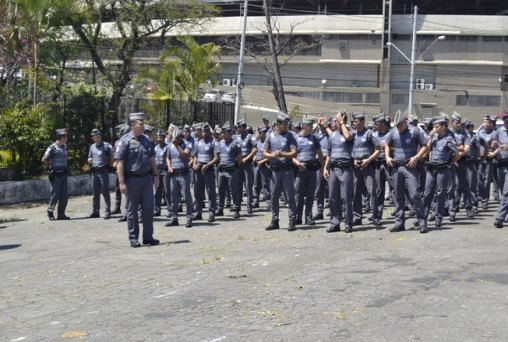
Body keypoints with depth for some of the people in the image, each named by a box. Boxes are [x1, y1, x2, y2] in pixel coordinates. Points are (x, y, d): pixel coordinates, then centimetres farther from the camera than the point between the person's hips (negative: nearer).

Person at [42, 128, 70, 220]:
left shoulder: (64, 146, 13)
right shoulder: (52, 147, -10)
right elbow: (44, 159, -14)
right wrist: (51, 166, -2)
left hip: (64, 174, 7)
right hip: (56, 174, -7)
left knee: (64, 195, 5)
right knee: (55, 194, -4)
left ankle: (61, 214, 10)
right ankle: (50, 211, 11)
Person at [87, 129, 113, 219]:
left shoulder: (106, 146, -2)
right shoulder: (92, 147, 15)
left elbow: (111, 158, 0)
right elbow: (90, 158, 24)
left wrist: (109, 166, -8)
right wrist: (89, 160, 3)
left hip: (103, 171, -6)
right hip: (94, 171, 6)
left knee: (105, 192, -5)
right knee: (95, 193, 10)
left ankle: (107, 212, -3)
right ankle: (95, 211, 16)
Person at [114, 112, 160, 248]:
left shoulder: (147, 140, 10)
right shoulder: (125, 141, -8)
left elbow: (152, 159, 19)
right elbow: (119, 163, -11)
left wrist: (155, 175, 13)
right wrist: (122, 183, -15)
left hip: (147, 178, 5)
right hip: (132, 179, -5)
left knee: (149, 207, 2)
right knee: (132, 210, 4)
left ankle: (148, 237, 11)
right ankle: (133, 238, 12)